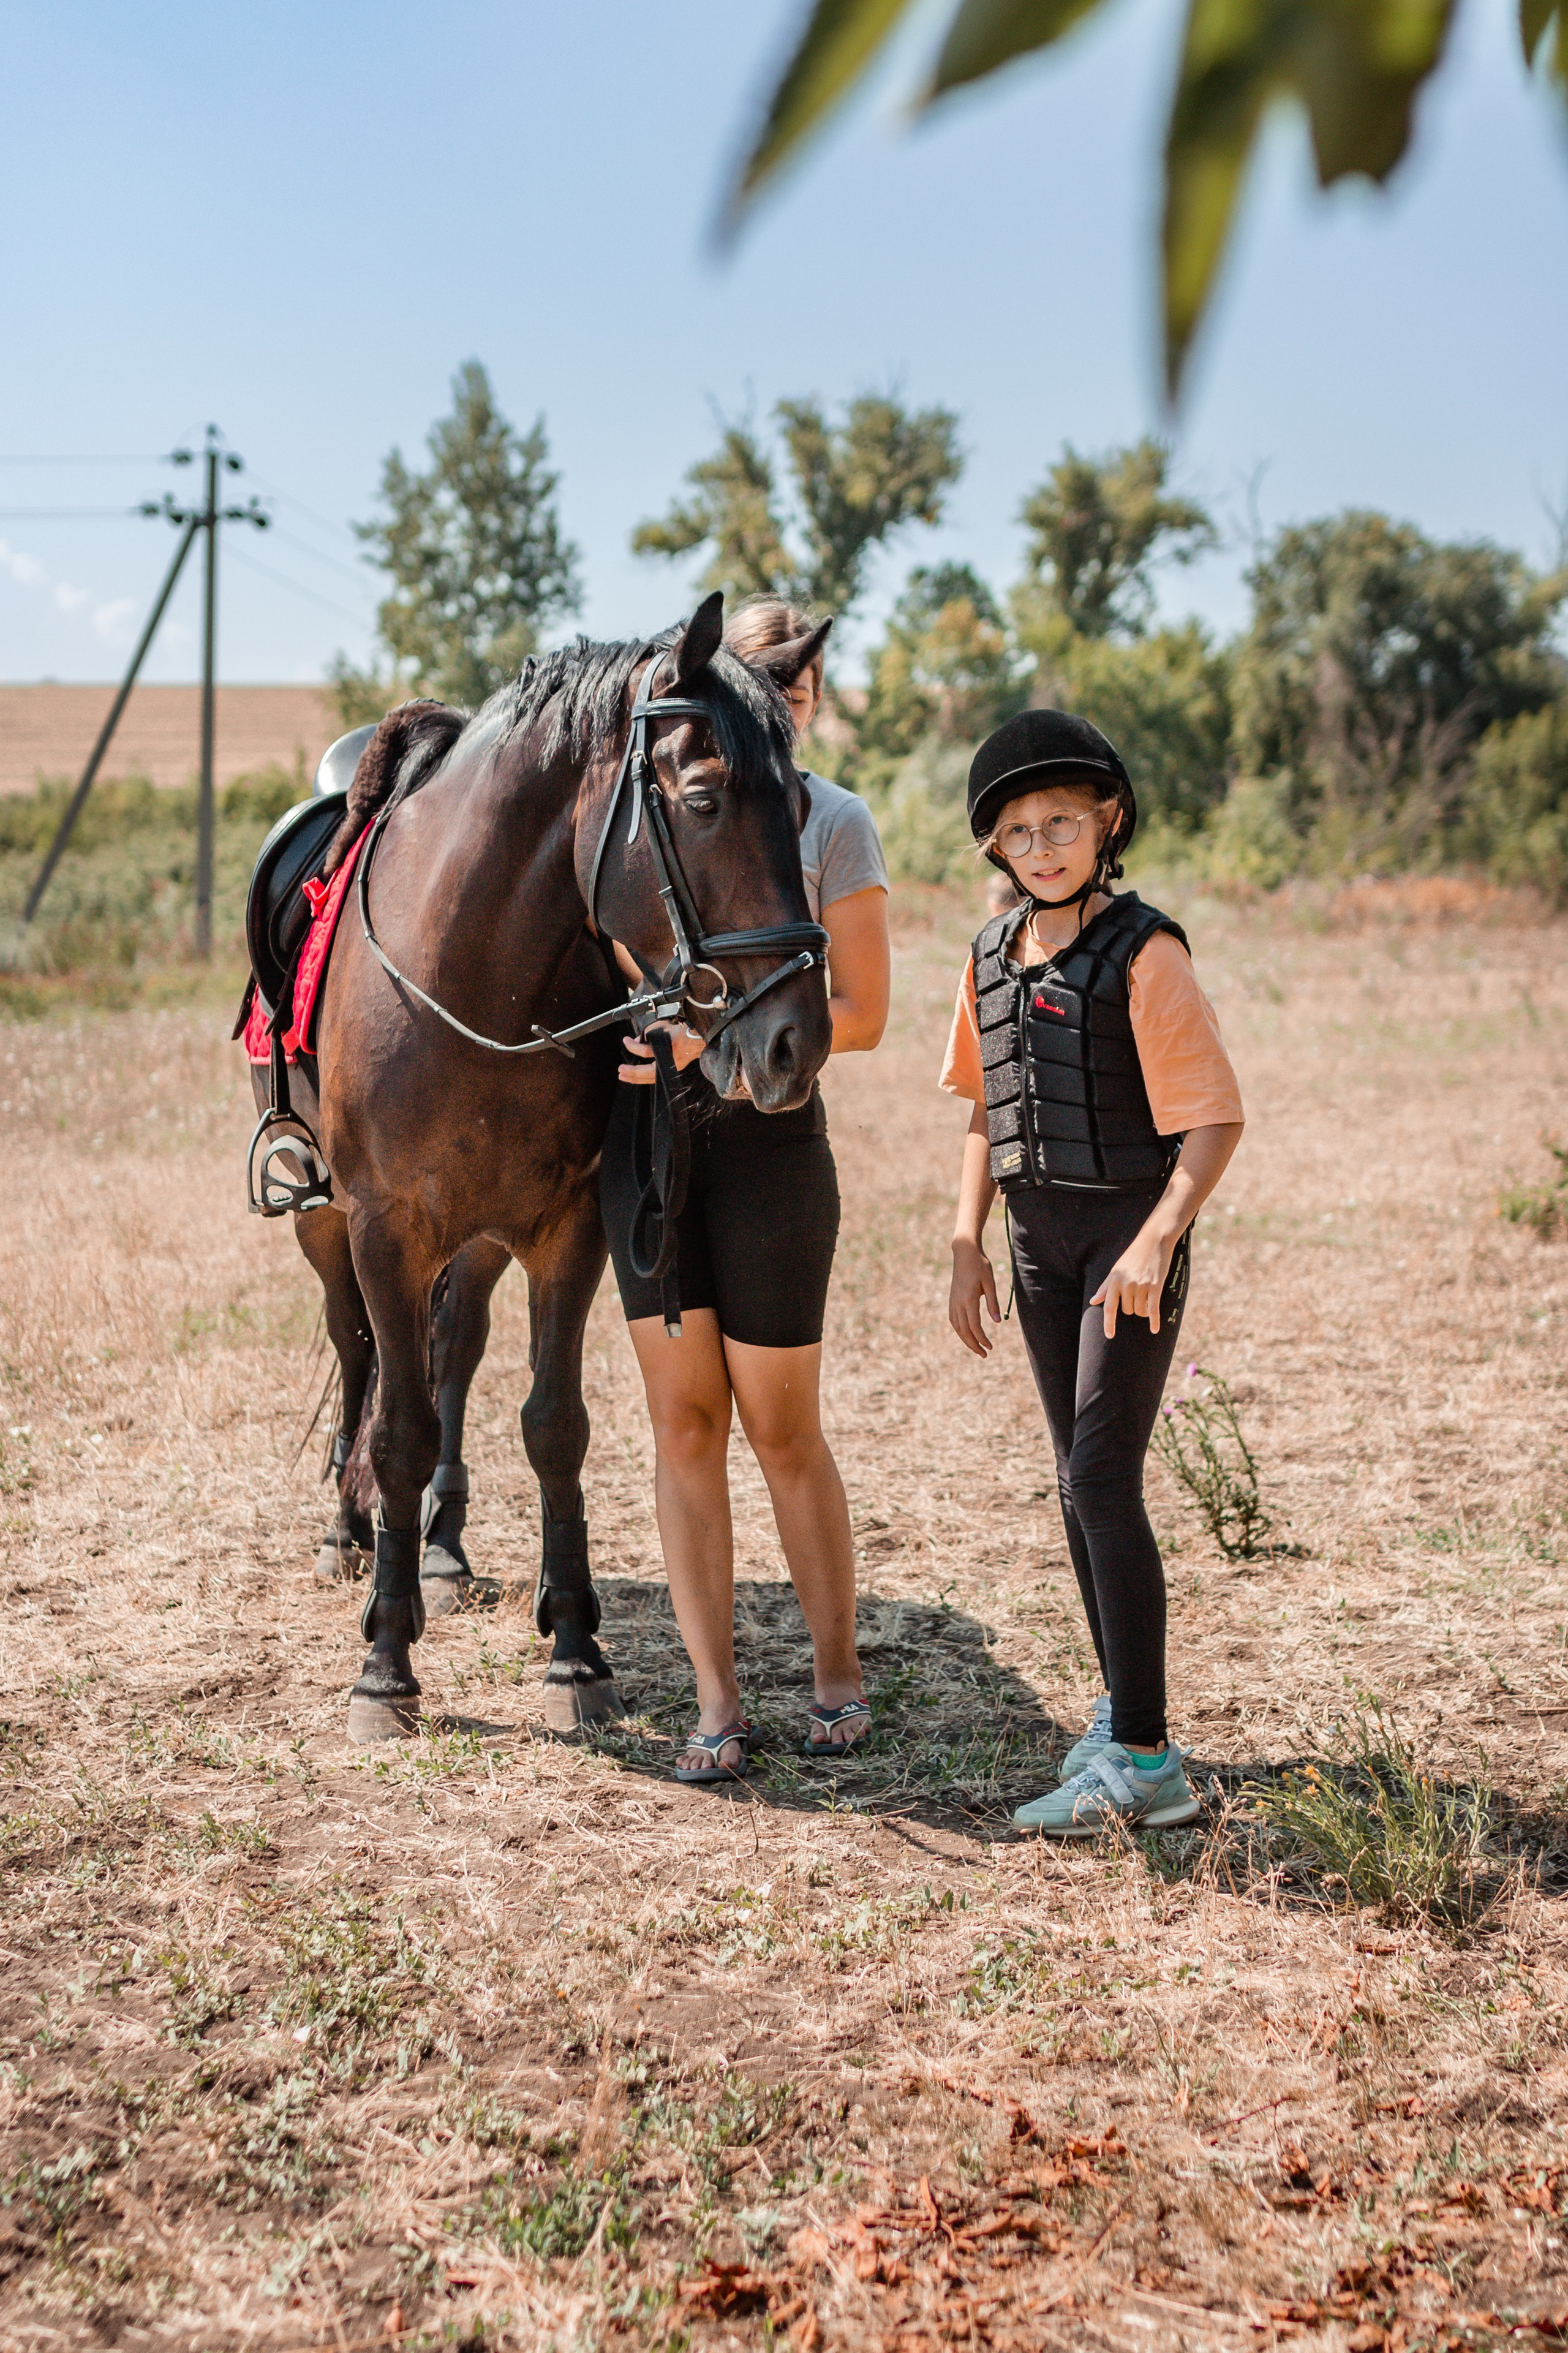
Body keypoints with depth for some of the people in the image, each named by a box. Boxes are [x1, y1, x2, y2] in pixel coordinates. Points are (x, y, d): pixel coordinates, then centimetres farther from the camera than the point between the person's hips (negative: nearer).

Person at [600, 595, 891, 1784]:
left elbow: (862, 1014, -5)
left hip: (769, 1129, -3)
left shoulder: (835, 820, 0)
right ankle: (718, 1701, 12)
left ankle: (839, 1673, 22)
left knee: (781, 1428, 3)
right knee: (684, 1420, 4)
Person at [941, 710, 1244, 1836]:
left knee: (1105, 1479, -12)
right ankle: (1122, 1709, 28)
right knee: (1079, 1478, 14)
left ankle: (1143, 1764, -8)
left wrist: (1157, 1240, -28)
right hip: (1039, 1237, 7)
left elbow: (1215, 1118, -17)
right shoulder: (994, 956, 8)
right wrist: (968, 1243, 9)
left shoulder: (1143, 952, -14)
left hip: (1128, 1232, -7)